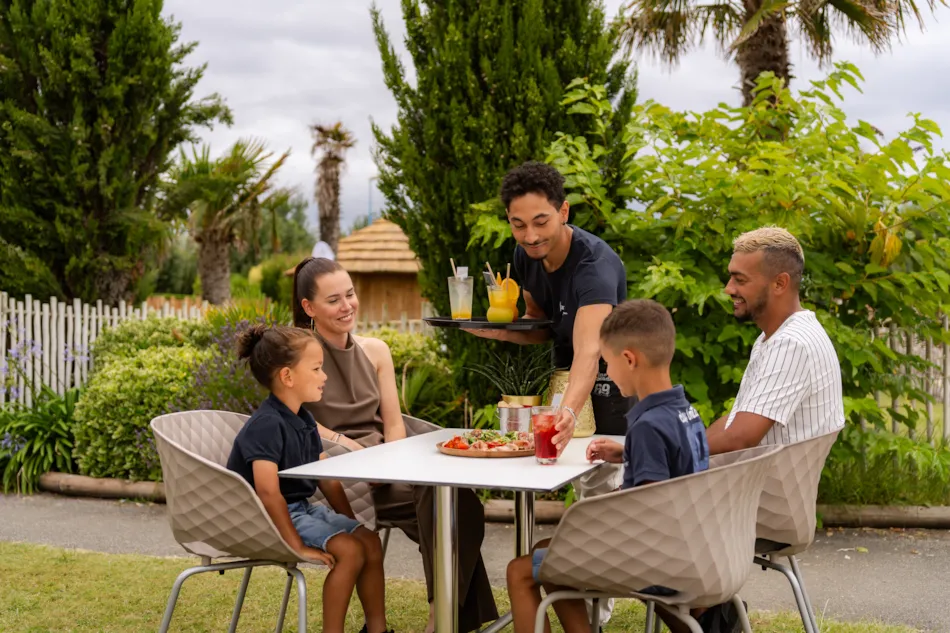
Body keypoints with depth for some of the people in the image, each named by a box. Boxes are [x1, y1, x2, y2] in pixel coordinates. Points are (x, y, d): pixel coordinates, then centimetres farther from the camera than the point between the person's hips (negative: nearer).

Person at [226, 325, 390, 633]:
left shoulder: (304, 420, 7)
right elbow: (268, 492, -29)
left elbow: (327, 477, 14)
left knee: (369, 540, 1)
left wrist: (351, 523, 10)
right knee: (349, 549, -21)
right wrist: (298, 546, -26)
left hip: (302, 507, 9)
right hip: (269, 518, -9)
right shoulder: (266, 424, -23)